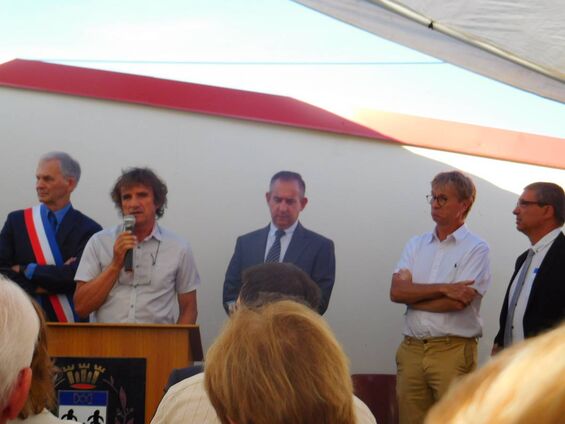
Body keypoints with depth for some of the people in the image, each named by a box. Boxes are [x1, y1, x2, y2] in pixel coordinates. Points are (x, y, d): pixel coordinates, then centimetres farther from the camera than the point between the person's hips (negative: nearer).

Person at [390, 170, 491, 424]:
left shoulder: (476, 249, -2)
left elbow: (458, 302, -14)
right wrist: (443, 288, -11)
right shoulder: (416, 245, 14)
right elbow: (396, 290, 0)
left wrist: (413, 296, -2)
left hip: (453, 351, -5)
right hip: (412, 349, 5)